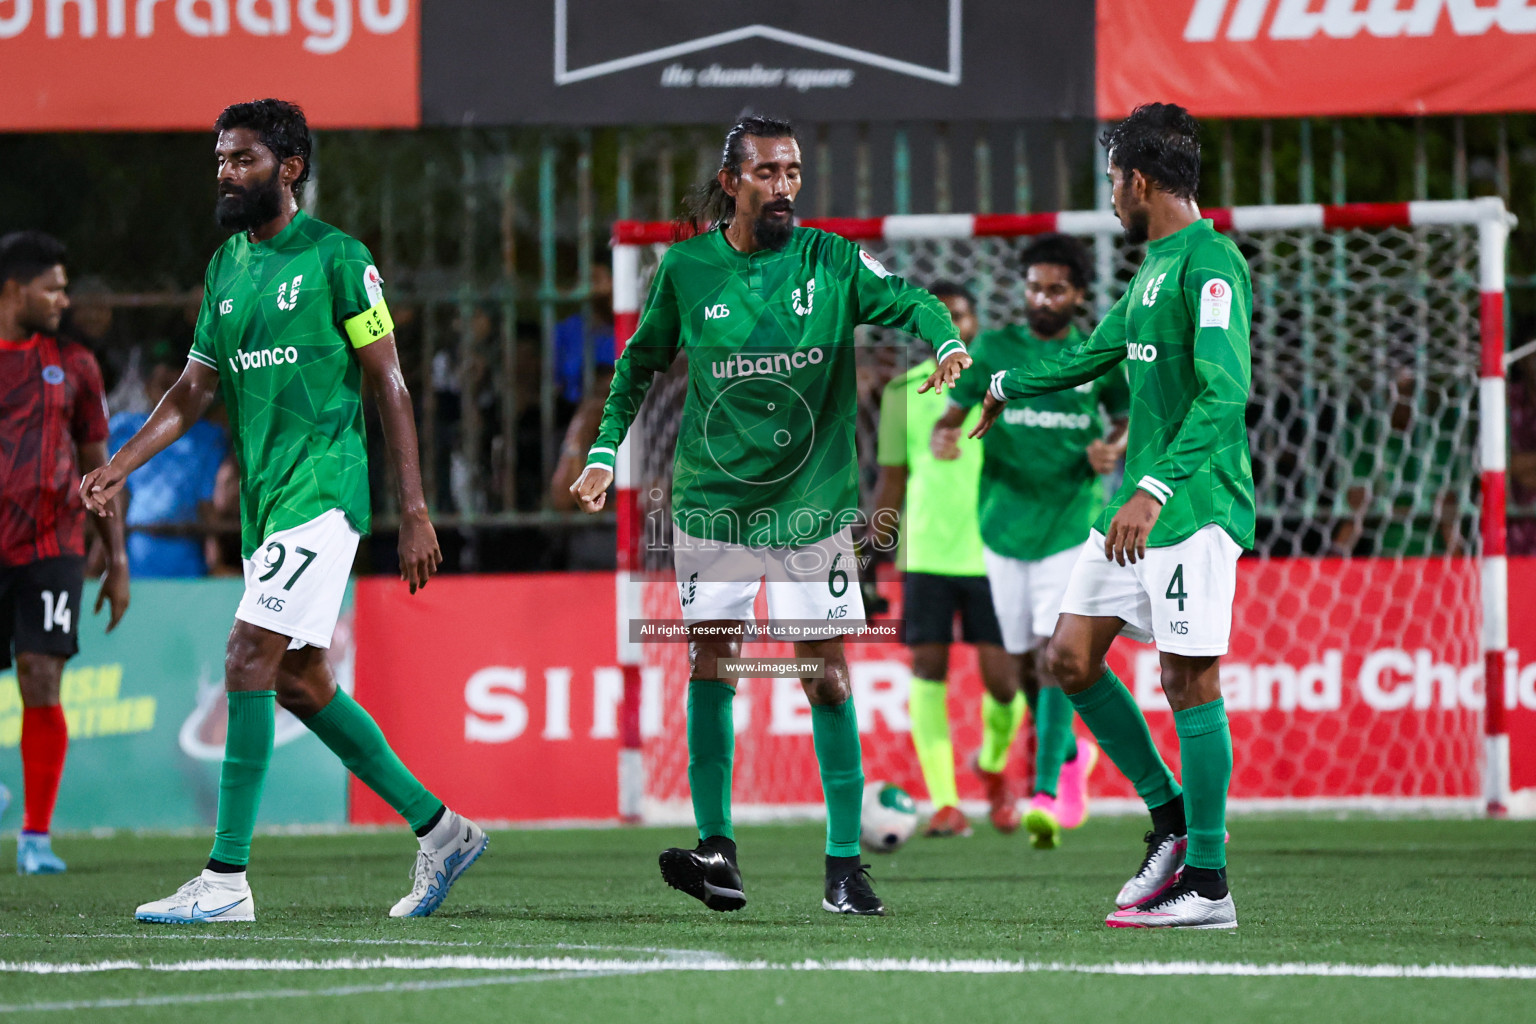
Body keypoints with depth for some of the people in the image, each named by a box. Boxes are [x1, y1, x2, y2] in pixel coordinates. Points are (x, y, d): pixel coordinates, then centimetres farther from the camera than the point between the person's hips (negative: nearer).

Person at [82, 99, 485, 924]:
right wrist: (117, 469, 4)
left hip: (322, 488, -8)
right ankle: (439, 829, 23)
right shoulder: (226, 267, 14)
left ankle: (226, 878, -15)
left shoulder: (335, 258, -6)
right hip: (263, 498, 8)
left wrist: (414, 512, -9)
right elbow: (193, 389, 18)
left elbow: (389, 385, -6)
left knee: (249, 661, -15)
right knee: (298, 682, 10)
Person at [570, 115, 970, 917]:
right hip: (712, 498, 1)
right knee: (710, 661, -5)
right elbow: (640, 363, 12)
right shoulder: (687, 269, 0)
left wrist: (947, 341, -37)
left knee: (826, 675, -1)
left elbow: (904, 300, -15)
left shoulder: (830, 260, -3)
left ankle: (844, 862, 3)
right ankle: (715, 848, -1)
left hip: (812, 503, -1)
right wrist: (605, 452, 3)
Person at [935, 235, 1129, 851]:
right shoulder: (993, 350, 3)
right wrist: (942, 437, -20)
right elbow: (953, 412, 4)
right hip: (1005, 525, 2)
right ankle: (1070, 754, 37)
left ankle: (1047, 796, -21)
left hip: (1072, 528, -2)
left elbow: (1129, 421, 12)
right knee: (1024, 660, 9)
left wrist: (1115, 449, -10)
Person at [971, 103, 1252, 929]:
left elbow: (1224, 394, -23)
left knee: (1190, 682, -7)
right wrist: (1006, 386, 49)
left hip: (1194, 507, -10)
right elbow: (1093, 355, 34)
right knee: (1070, 658, 7)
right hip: (1137, 507, 10)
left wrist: (1154, 490, -30)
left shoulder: (1210, 264, -14)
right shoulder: (1153, 265, 17)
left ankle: (1207, 883, -3)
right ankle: (1171, 820, 17)